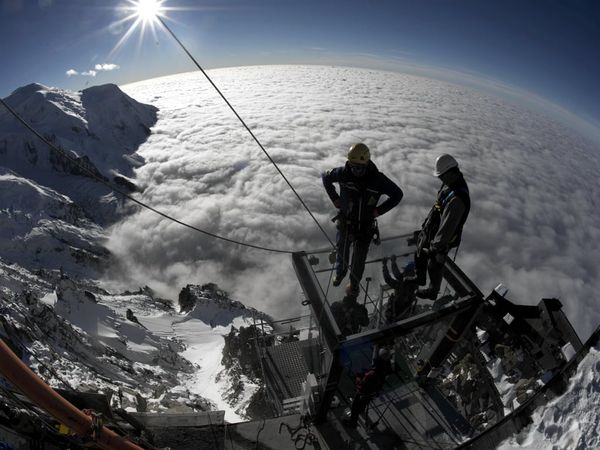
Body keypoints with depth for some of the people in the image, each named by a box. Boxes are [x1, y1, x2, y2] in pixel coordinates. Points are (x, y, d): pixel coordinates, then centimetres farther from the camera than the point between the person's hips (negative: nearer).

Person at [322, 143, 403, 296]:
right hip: (346, 220, 1)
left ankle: (354, 283, 40)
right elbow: (326, 177, 4)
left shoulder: (378, 179, -20)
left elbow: (397, 194, -7)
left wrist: (379, 210, -12)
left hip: (365, 224, -1)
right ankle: (340, 272, 43)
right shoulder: (343, 173, -17)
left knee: (359, 258, 12)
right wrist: (334, 199, -3)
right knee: (341, 250, 7)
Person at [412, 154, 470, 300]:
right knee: (420, 256, 27)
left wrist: (435, 248, -24)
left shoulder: (457, 198, -37)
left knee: (434, 266, 16)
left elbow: (447, 227, -32)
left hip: (441, 237, -9)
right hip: (429, 230, 9)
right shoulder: (450, 183, -6)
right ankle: (419, 279, 54)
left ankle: (432, 291, 43)